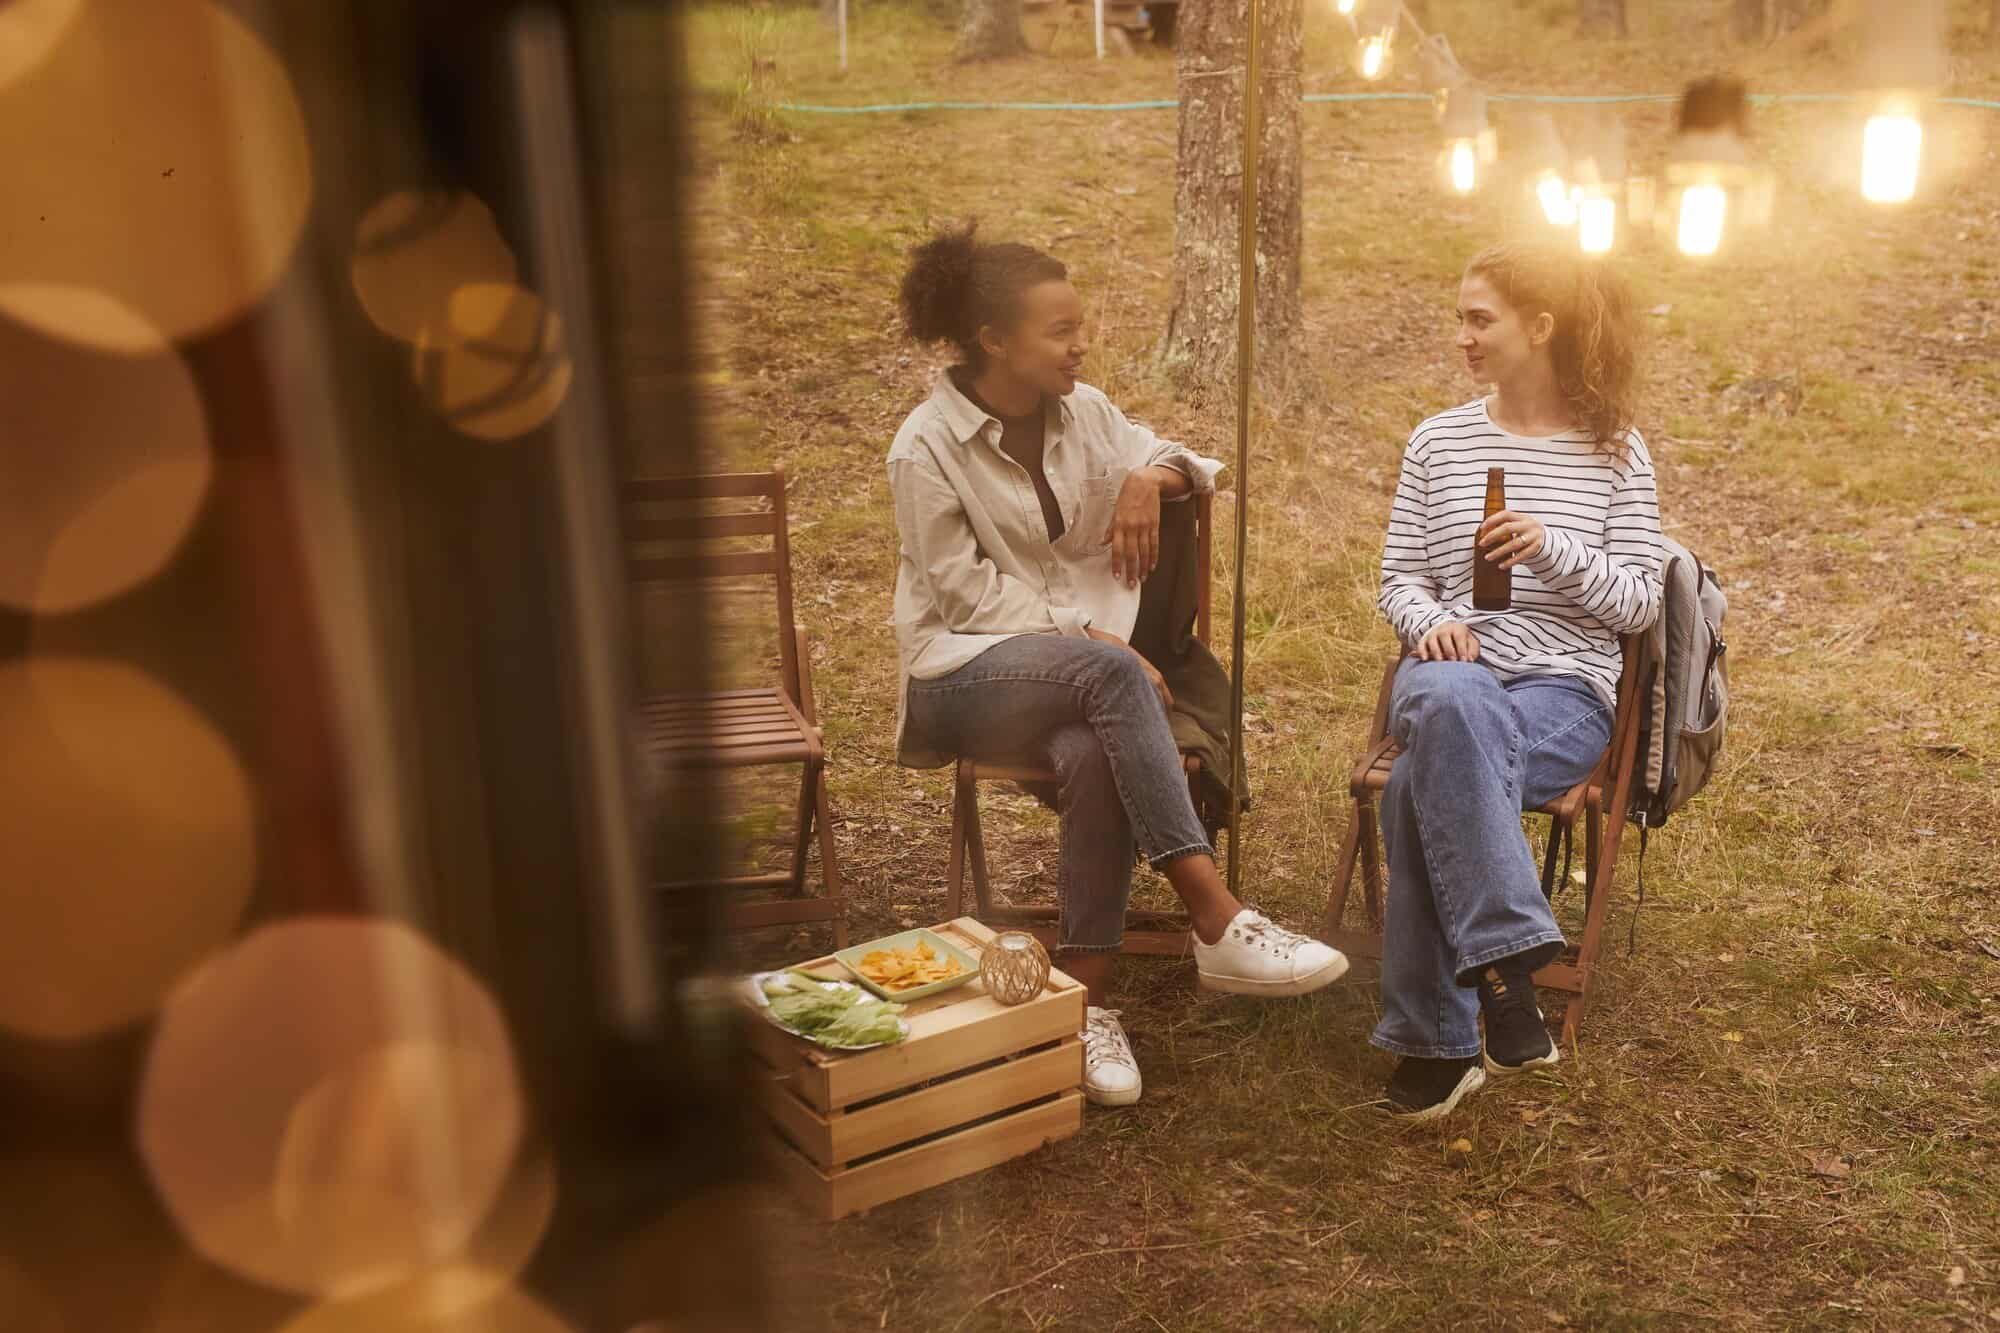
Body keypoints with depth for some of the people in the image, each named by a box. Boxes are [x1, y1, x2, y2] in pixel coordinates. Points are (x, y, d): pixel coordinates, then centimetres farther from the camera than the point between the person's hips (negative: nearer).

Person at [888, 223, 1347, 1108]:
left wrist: (1151, 475, -5)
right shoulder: (926, 450, -7)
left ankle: (1085, 999, -27)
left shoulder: (1082, 413, 8)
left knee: (1094, 754, -35)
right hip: (965, 677, -4)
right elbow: (966, 592, -11)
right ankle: (1217, 924, -39)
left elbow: (1185, 462, 20)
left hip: (1071, 669, 4)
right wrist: (1088, 637, -20)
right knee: (1109, 673, -37)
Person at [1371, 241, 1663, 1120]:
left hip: (1565, 691, -2)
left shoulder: (1614, 451, 8)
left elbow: (1639, 603, 2)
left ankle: (1435, 1039, -27)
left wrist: (1553, 549, -16)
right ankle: (1507, 965, -40)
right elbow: (1398, 579, 12)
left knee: (1424, 784, -35)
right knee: (1453, 703, -39)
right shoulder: (1439, 440, 13)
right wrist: (1432, 621, -11)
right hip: (1450, 675, 2)